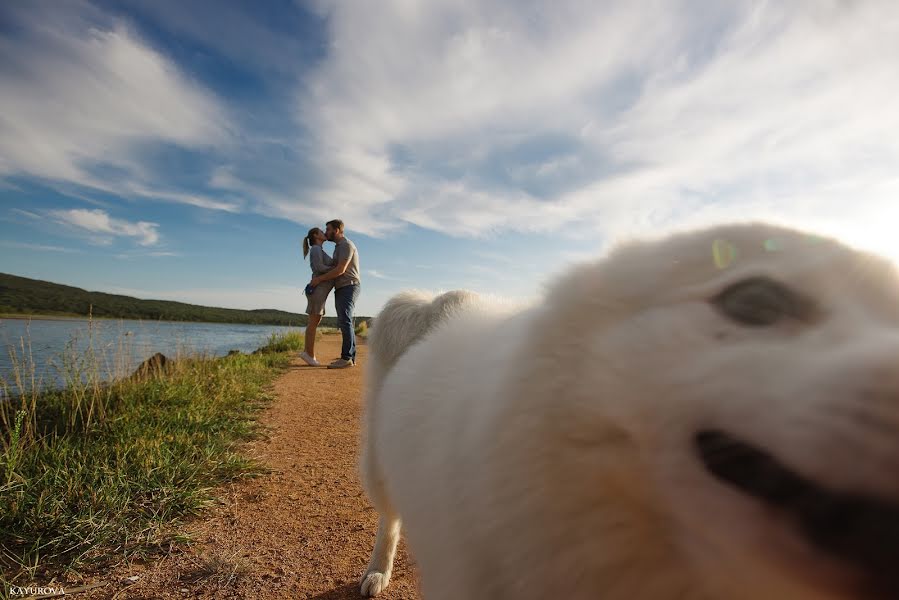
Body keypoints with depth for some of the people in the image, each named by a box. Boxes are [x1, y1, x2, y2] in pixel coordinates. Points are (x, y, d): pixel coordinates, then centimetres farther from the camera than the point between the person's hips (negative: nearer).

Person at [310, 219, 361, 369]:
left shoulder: (346, 245, -9)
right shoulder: (339, 247, 22)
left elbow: (340, 270, -18)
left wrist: (320, 279, -12)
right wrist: (319, 279, 12)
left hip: (349, 287, -10)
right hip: (341, 289, 10)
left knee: (345, 321, -17)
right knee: (344, 323, 6)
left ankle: (346, 358, -20)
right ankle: (351, 357, 8)